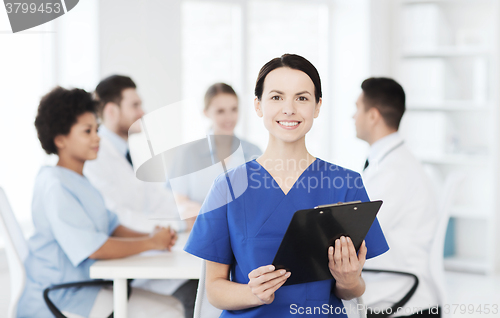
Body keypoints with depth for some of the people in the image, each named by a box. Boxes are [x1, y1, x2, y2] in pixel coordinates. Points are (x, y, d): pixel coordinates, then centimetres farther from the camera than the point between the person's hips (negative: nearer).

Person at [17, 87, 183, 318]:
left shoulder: (81, 181, 14)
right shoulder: (55, 185, -19)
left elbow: (111, 228, 15)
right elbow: (93, 248, -23)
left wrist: (149, 235, -5)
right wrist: (151, 242, -13)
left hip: (85, 288, 10)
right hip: (59, 299, -10)